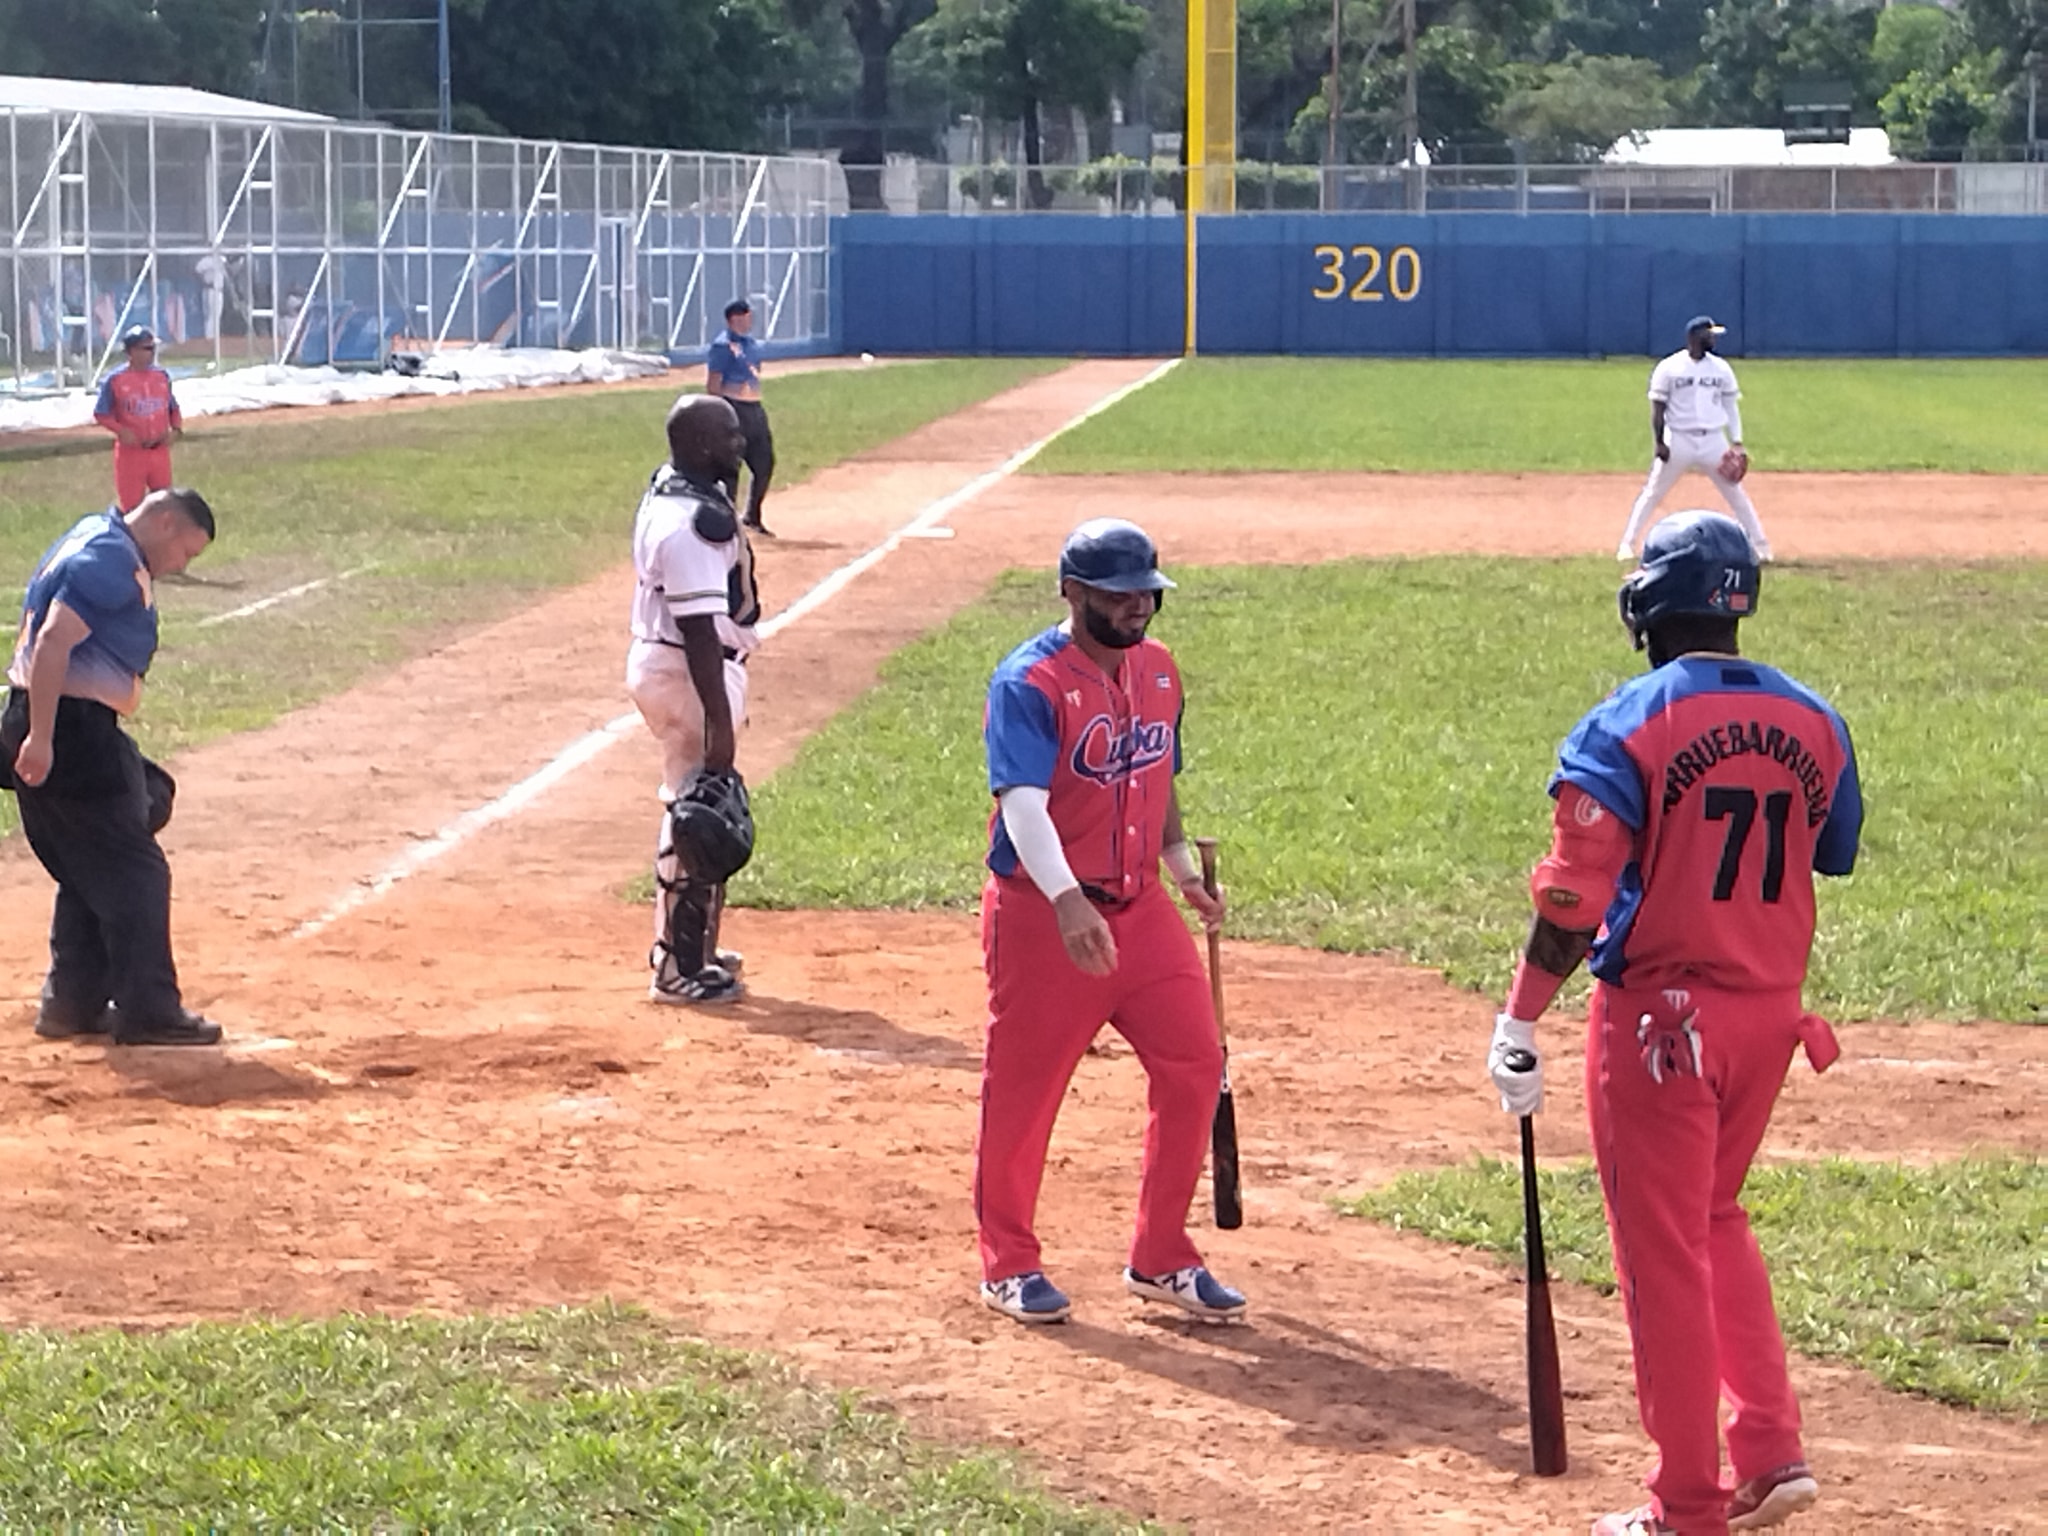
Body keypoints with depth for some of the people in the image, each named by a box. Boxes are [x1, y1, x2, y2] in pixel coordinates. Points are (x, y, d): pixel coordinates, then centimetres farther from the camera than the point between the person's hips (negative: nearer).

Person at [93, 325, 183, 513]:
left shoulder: (162, 377, 6)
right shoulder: (115, 380, -9)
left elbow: (173, 408, 15)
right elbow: (101, 414, -4)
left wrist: (176, 428, -5)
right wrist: (121, 431, -21)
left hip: (159, 451, 4)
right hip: (131, 451, -4)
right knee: (130, 504, -1)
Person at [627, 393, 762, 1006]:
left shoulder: (669, 490, 8)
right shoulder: (696, 521, -25)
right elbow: (698, 627, -27)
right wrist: (718, 717, -26)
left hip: (656, 659, 11)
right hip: (690, 675, -11)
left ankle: (680, 943, 34)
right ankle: (680, 968, 4)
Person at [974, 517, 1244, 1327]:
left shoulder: (1157, 669, 8)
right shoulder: (1029, 683, -17)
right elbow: (1023, 805, -28)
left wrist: (1184, 869, 14)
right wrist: (1067, 903, -41)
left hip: (1139, 908, 7)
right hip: (1041, 916, -7)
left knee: (1194, 1066, 2)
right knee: (1022, 1087, 3)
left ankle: (1160, 1259, 15)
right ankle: (1007, 1265, 20)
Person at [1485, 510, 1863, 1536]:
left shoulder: (1627, 725, -14)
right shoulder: (1811, 721, 2)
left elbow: (1573, 896, -18)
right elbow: (1833, 856, 15)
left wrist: (1519, 1025, -15)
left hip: (1659, 1018, -6)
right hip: (1772, 1011, 6)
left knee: (1663, 1252, 4)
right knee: (1716, 1221, 24)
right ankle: (1772, 1452, 17)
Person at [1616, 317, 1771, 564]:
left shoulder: (1721, 369, 6)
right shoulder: (1669, 368, -3)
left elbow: (1730, 406, 10)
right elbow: (1658, 408, -3)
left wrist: (1736, 442, 1)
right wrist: (1658, 442, -11)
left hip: (1713, 440, 2)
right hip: (1679, 440, -2)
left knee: (1736, 493, 3)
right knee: (1653, 493, 0)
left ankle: (1760, 545, 10)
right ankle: (1627, 544, 6)